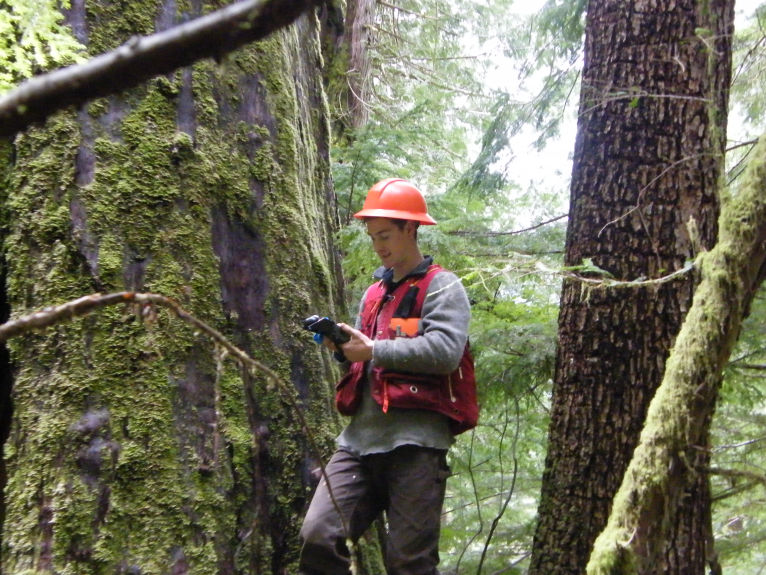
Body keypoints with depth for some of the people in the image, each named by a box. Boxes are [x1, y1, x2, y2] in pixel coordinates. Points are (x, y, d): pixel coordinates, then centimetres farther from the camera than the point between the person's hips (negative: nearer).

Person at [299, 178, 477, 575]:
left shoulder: (441, 286, 2)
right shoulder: (374, 293, 25)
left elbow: (445, 351, -14)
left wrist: (374, 350, -11)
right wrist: (344, 347, 6)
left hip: (415, 439, -6)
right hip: (361, 436, 6)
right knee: (317, 536, -9)